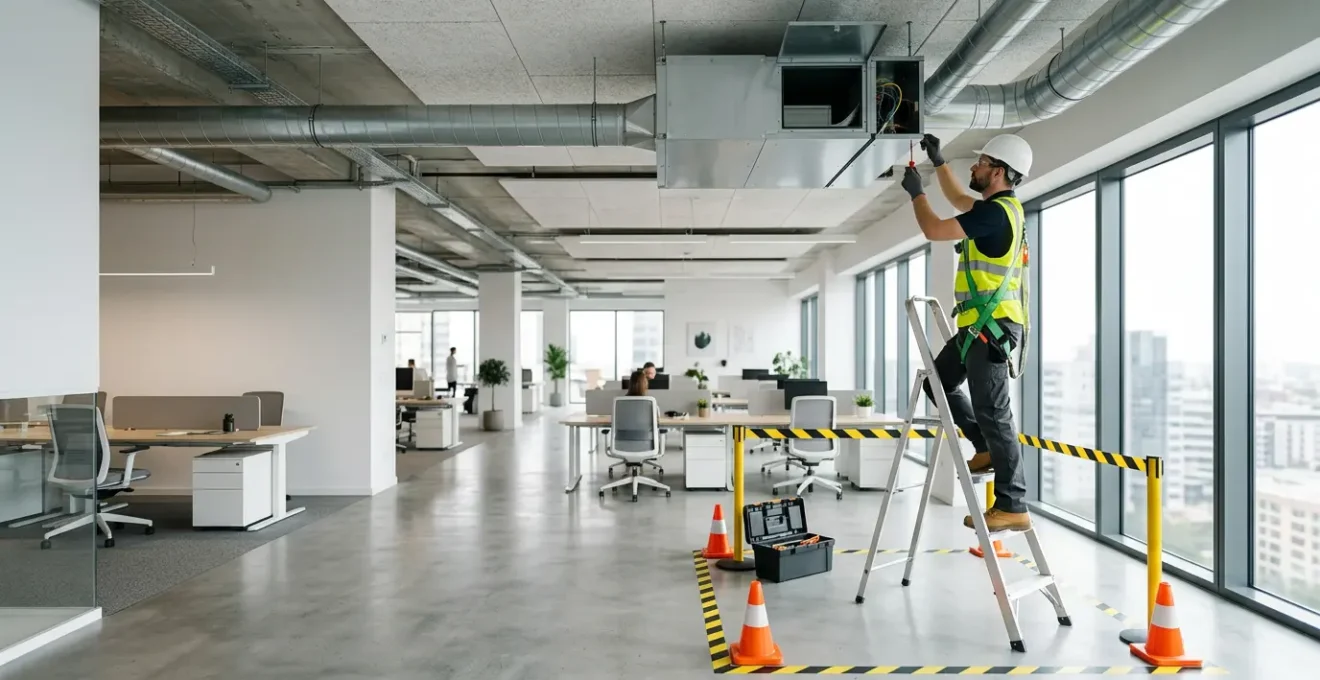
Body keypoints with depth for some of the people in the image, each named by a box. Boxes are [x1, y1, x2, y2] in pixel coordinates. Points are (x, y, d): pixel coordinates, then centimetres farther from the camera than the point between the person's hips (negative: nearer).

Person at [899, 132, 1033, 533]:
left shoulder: (996, 211, -16)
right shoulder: (1000, 208, 16)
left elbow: (934, 230, -16)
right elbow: (958, 200, 35)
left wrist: (916, 192, -1)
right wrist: (938, 162, 33)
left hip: (991, 327, -11)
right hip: (978, 326, 11)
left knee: (992, 412, -9)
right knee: (937, 384, 20)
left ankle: (1012, 507, -3)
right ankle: (987, 448, 21)